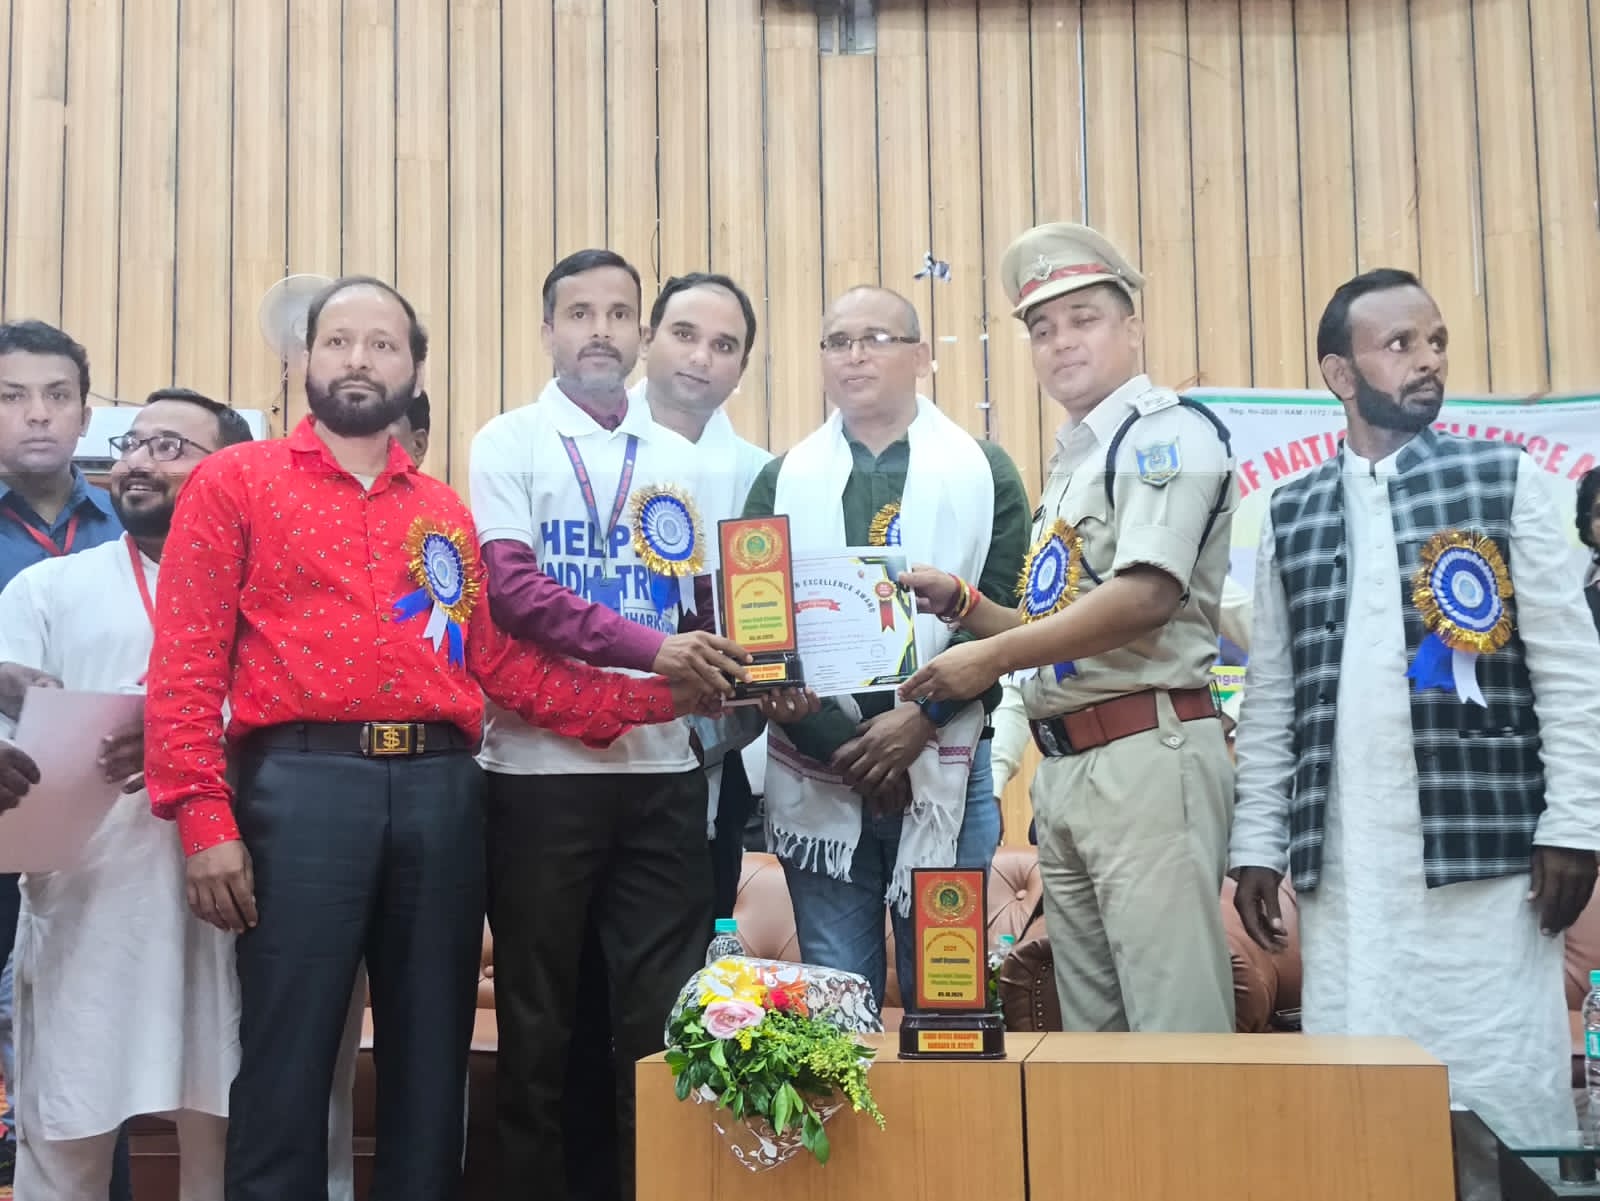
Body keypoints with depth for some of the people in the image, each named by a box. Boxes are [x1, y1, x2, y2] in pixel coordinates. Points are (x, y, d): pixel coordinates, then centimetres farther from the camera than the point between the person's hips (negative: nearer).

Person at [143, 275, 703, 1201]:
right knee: (287, 1064, -2)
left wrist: (659, 696, 3)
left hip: (441, 791, 4)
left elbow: (506, 664, 12)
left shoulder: (447, 514, 19)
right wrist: (204, 817, -11)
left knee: (432, 1060, 8)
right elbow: (186, 663, 0)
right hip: (302, 784, -3)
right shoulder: (236, 481, 8)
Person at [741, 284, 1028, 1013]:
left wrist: (921, 718, -13)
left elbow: (1006, 617, -1)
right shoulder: (782, 480, 10)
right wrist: (833, 743, -8)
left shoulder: (984, 473, 7)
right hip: (816, 776, 1)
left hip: (944, 769, -1)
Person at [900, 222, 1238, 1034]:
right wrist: (964, 607, 9)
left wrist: (990, 658, -13)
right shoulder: (1070, 464, 21)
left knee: (1174, 1023, -7)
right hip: (1065, 769, 9)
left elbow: (1144, 598, -19)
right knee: (1093, 1029, 13)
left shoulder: (1167, 432, -6)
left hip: (1147, 755, -9)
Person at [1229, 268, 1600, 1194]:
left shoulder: (1506, 481, 5)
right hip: (1342, 863, 3)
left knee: (1503, 1085, -1)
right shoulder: (1291, 517, 12)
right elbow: (1271, 697, 13)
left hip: (1484, 846, -2)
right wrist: (1256, 845, 8)